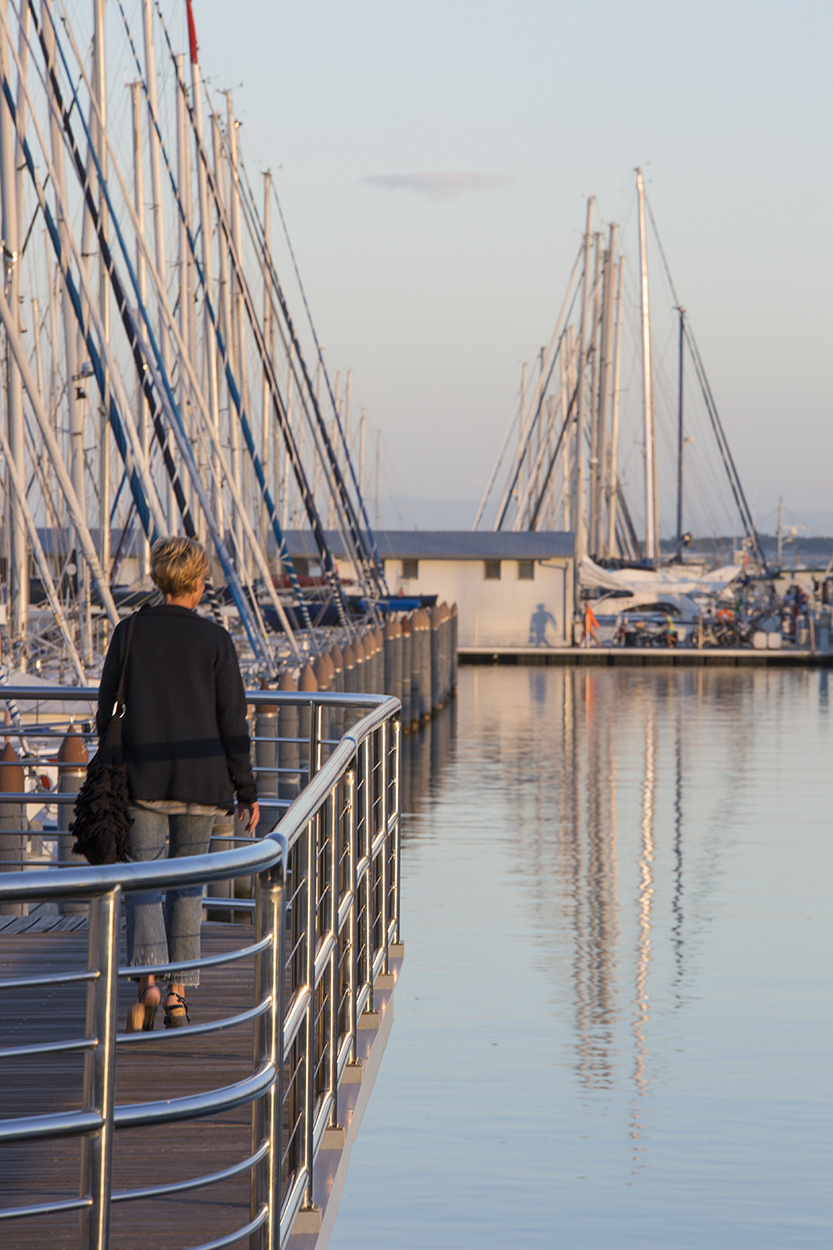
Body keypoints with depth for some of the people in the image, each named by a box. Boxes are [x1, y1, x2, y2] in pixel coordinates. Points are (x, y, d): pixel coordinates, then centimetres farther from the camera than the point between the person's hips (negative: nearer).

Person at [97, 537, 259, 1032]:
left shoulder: (129, 633, 1)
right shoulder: (215, 640, -3)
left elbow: (107, 708, 4)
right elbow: (233, 722, -3)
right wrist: (247, 791, 3)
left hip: (142, 780, 0)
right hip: (202, 782, 0)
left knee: (141, 879, 4)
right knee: (188, 884, 11)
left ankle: (148, 977, -18)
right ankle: (179, 994, 10)